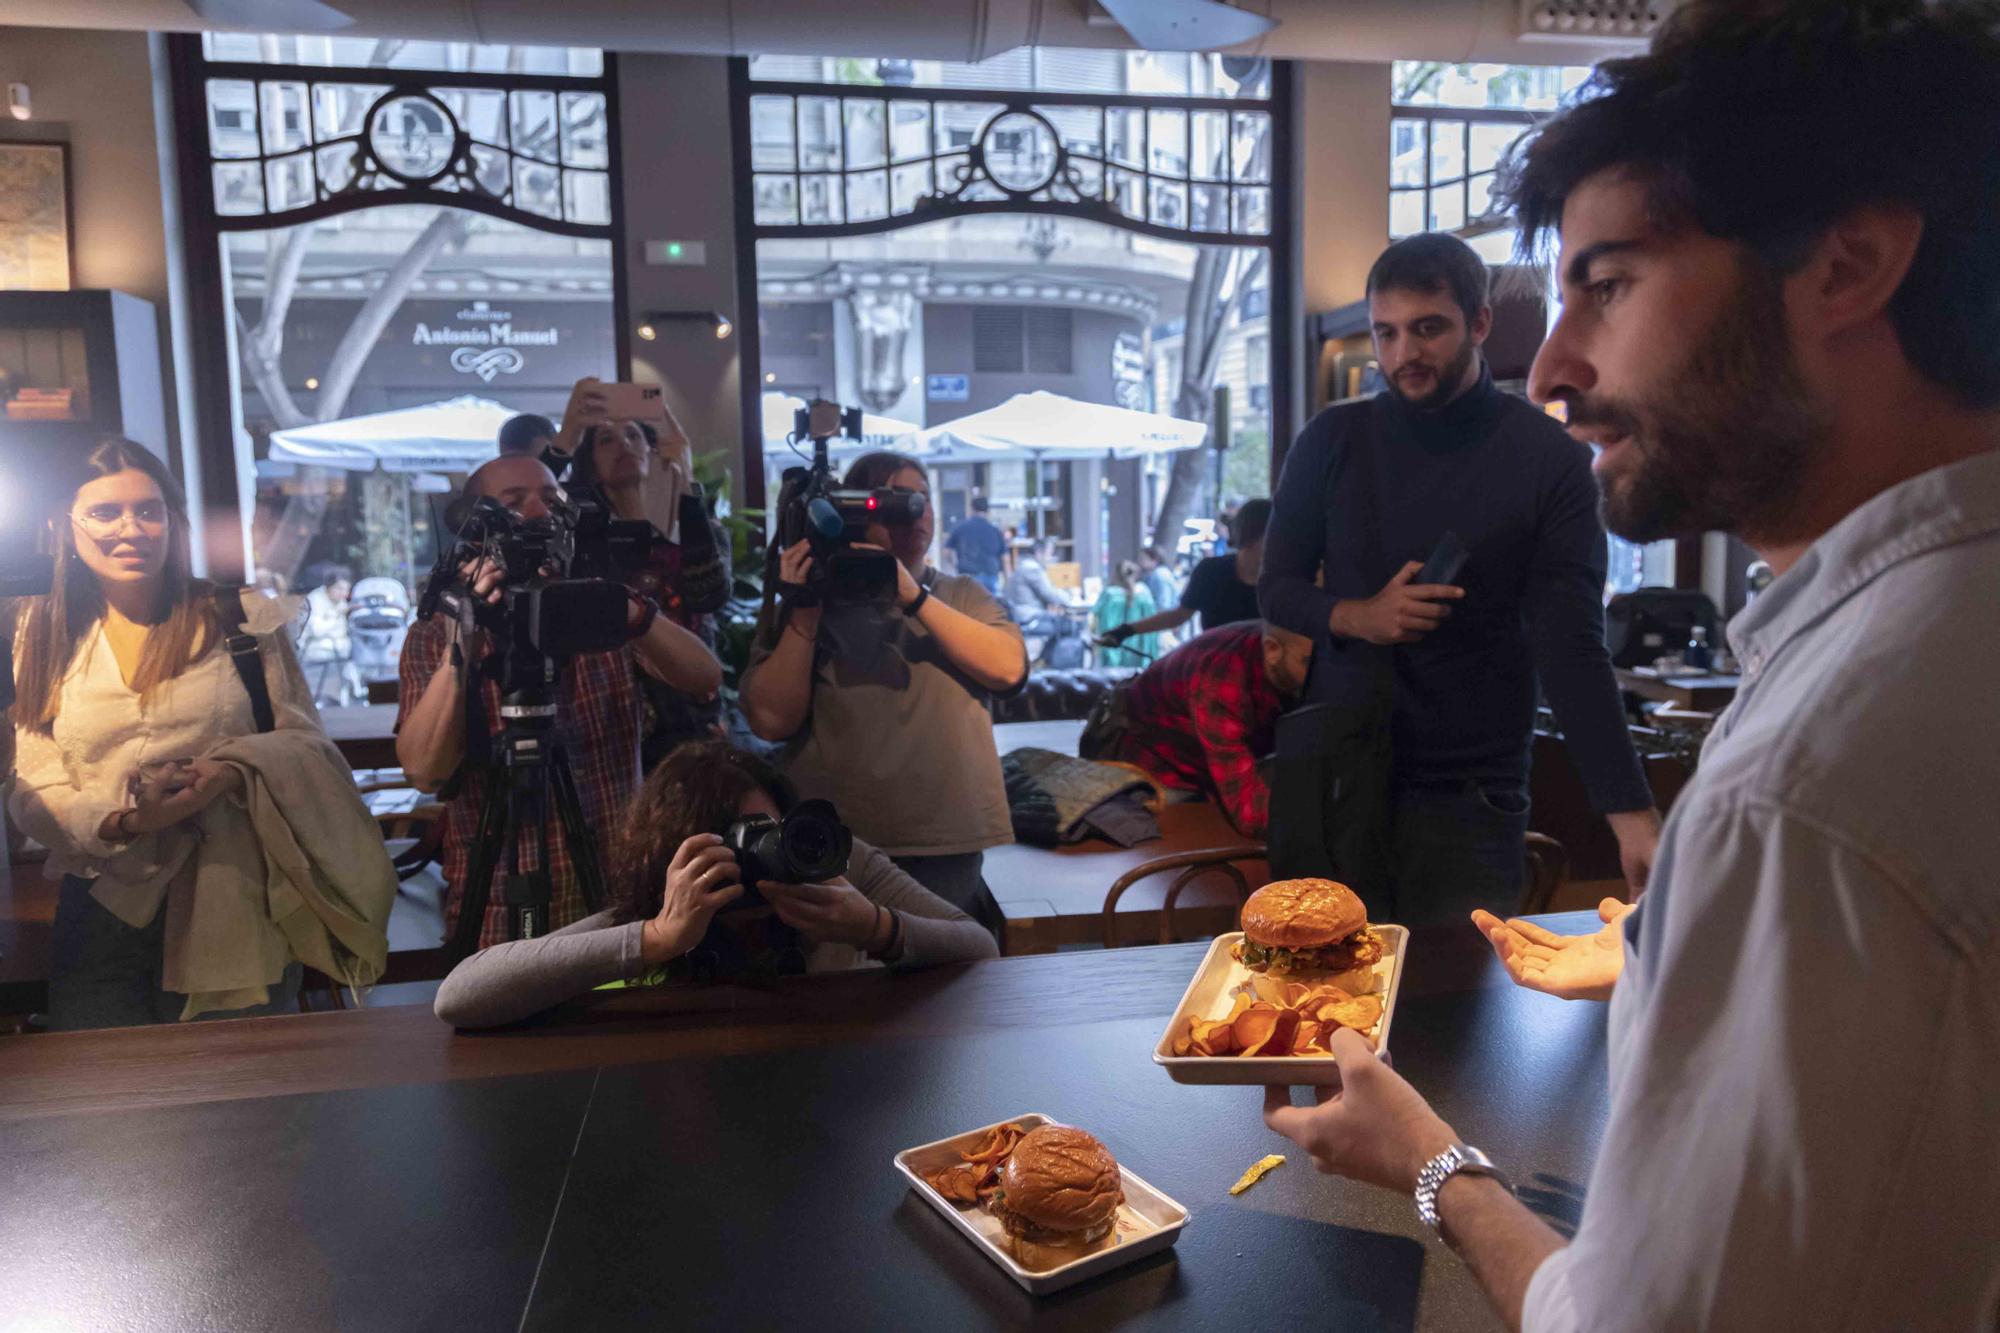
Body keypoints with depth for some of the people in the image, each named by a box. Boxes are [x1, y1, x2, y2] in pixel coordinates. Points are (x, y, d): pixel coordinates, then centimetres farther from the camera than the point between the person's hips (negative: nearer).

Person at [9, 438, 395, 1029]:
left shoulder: (243, 620, 5)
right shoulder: (44, 639, 9)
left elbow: (307, 742, 4)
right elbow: (32, 791, 5)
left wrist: (232, 770, -17)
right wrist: (124, 819, -15)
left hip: (236, 914, -1)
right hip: (105, 920, 1)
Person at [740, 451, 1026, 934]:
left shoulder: (962, 595, 11)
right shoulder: (808, 608, 6)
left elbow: (1008, 668, -8)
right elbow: (772, 720, -5)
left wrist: (915, 597, -14)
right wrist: (803, 611, -10)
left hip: (950, 846, 1)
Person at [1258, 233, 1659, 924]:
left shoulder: (1550, 460, -7)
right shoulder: (1333, 440, 1)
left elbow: (1572, 647, -12)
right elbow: (1279, 587, 7)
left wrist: (1633, 814, -22)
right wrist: (1355, 616, -14)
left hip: (1470, 798, -2)